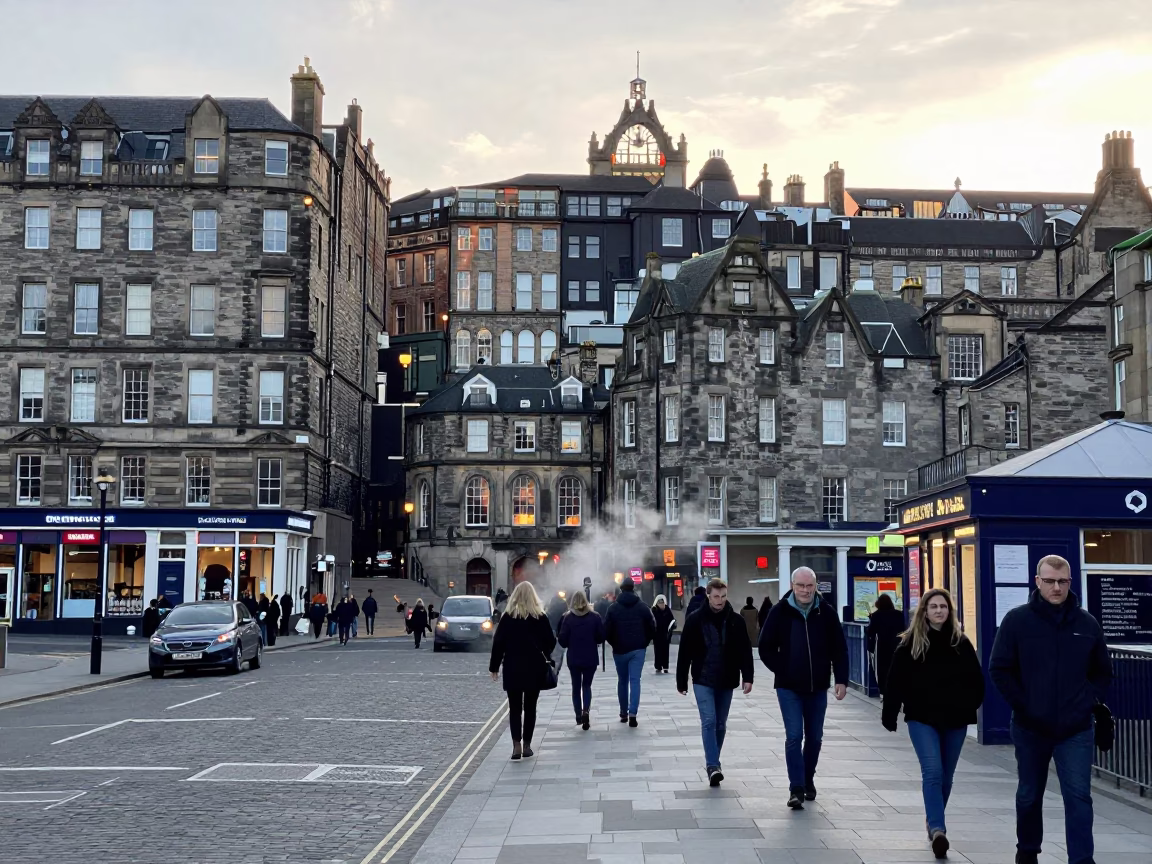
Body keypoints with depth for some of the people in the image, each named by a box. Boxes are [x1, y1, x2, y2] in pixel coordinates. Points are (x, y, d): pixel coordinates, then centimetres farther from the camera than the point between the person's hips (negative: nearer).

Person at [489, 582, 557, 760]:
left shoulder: (507, 617, -4)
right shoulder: (540, 617, -2)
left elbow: (498, 643, -5)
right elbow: (551, 642, 1)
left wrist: (494, 667, 2)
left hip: (512, 668, -1)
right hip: (535, 668, 1)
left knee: (514, 708, 3)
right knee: (530, 707, 10)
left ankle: (516, 745, -10)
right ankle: (527, 745, 11)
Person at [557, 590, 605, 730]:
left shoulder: (568, 618, -6)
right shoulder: (595, 617, -4)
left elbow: (562, 640, -7)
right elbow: (601, 637, -3)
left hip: (573, 658, 0)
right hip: (591, 658, 1)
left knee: (576, 686, 14)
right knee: (587, 685, 12)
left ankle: (579, 716, 14)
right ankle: (586, 710, -12)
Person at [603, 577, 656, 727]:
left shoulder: (613, 608, -4)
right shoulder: (643, 607, 0)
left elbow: (606, 630, -7)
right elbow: (652, 628, -1)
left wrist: (614, 644, 9)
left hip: (619, 650, 0)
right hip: (638, 649, 0)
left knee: (622, 681, 15)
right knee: (635, 681, -3)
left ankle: (623, 713, 21)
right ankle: (632, 714, -16)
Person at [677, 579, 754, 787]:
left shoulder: (736, 620, -1)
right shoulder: (694, 620, -5)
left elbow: (745, 651, 1)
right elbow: (685, 653, -1)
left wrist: (747, 677, -8)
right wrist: (681, 681, 0)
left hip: (727, 681, 2)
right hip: (703, 680, -2)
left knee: (721, 724, 10)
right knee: (709, 721, -12)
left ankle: (712, 762, 25)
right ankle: (713, 766, -15)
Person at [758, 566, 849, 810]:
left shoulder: (826, 612, -2)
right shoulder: (780, 612, -7)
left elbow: (839, 649, 2)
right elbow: (766, 648, -1)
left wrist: (841, 679, -6)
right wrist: (783, 671, -6)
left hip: (817, 687, 2)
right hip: (789, 688, -2)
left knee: (814, 737, 12)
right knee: (794, 736, -9)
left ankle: (808, 781, 30)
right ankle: (796, 789, -7)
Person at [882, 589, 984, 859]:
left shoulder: (961, 642, 2)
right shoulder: (910, 643, -4)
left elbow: (976, 678, 7)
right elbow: (896, 681, -4)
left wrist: (970, 706, -1)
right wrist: (889, 715, -6)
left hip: (954, 719, 3)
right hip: (922, 718, -3)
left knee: (946, 775, 13)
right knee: (932, 771, -15)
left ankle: (934, 823, 31)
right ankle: (937, 828, -20)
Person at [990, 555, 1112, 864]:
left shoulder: (1087, 624, 1)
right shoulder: (1017, 620, -5)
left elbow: (1102, 672, 11)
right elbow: (999, 669, -4)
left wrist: (1088, 702, -3)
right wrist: (1023, 706, -10)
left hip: (1076, 730, 0)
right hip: (1030, 728, 0)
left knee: (1079, 797, -7)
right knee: (1029, 795, 15)